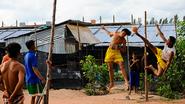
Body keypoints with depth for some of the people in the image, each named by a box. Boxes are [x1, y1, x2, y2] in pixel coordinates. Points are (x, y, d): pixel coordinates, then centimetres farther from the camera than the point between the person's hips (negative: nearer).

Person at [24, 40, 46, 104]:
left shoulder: (26, 55, 13)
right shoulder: (33, 55, -16)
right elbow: (34, 69, -22)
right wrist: (42, 78, -20)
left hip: (28, 80, 9)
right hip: (34, 79, -9)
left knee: (33, 96, 14)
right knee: (39, 95, -6)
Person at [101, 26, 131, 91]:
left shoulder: (123, 40, -6)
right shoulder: (115, 33, 1)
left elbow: (124, 50, -3)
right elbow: (109, 34, 25)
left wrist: (119, 47, -20)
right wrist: (104, 29, 33)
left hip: (116, 52, -3)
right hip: (109, 51, 3)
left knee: (122, 66, -19)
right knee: (110, 68, 5)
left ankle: (126, 82, -23)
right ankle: (111, 83, 16)